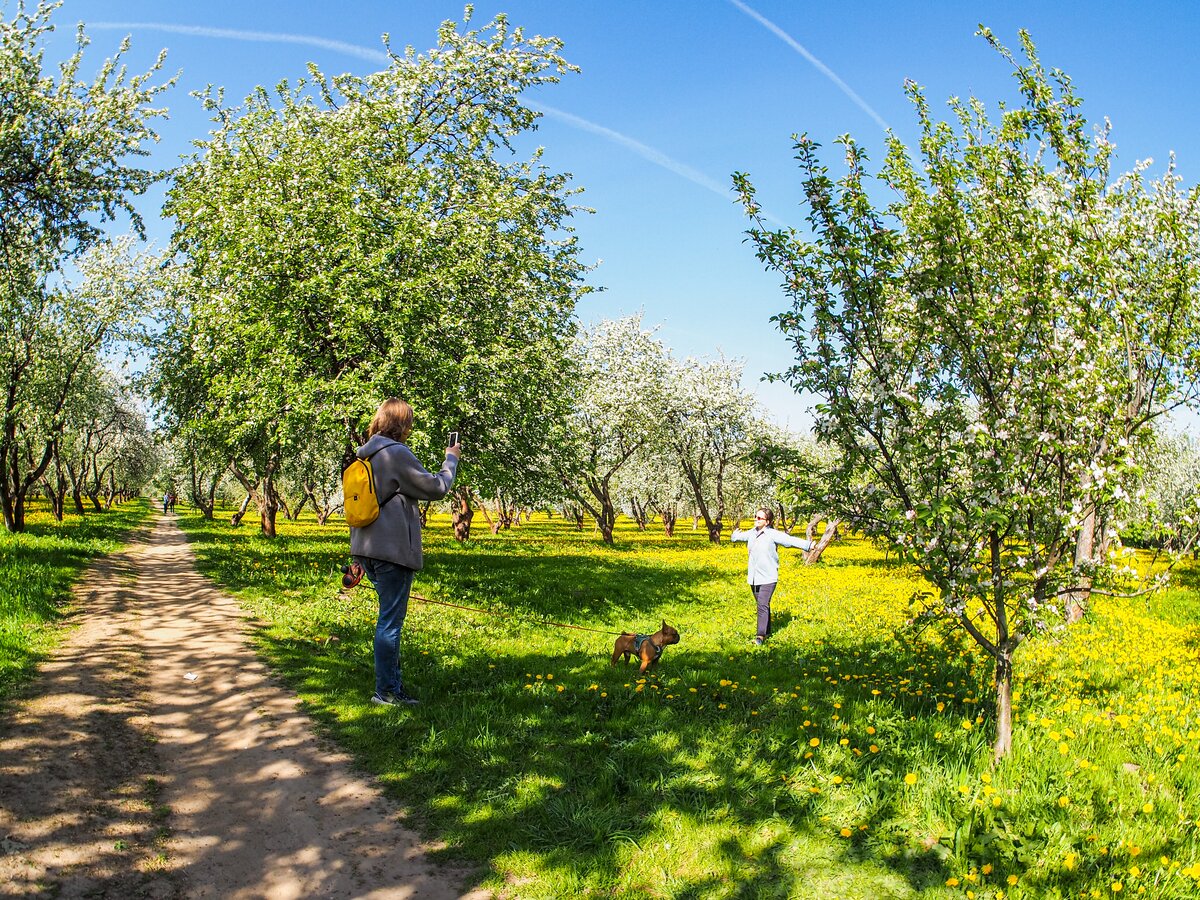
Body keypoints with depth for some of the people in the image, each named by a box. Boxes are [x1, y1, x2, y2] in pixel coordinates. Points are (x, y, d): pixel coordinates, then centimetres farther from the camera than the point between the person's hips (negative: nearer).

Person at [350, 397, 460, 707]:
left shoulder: (363, 455, 12)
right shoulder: (397, 453, -15)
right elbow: (436, 487, -9)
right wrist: (451, 460, 7)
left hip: (367, 548, 9)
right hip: (393, 549, -9)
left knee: (389, 616, 18)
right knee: (390, 620, -1)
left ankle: (392, 682, 26)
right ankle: (387, 691, 6)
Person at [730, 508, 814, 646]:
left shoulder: (773, 534, -11)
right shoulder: (752, 533, 8)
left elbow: (791, 540, -21)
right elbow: (740, 536, 31)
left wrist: (808, 545, -32)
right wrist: (734, 535, 50)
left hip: (768, 578, -7)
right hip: (753, 577, 7)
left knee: (763, 605, -14)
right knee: (761, 605, 14)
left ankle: (760, 635, -15)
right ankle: (767, 630, 27)